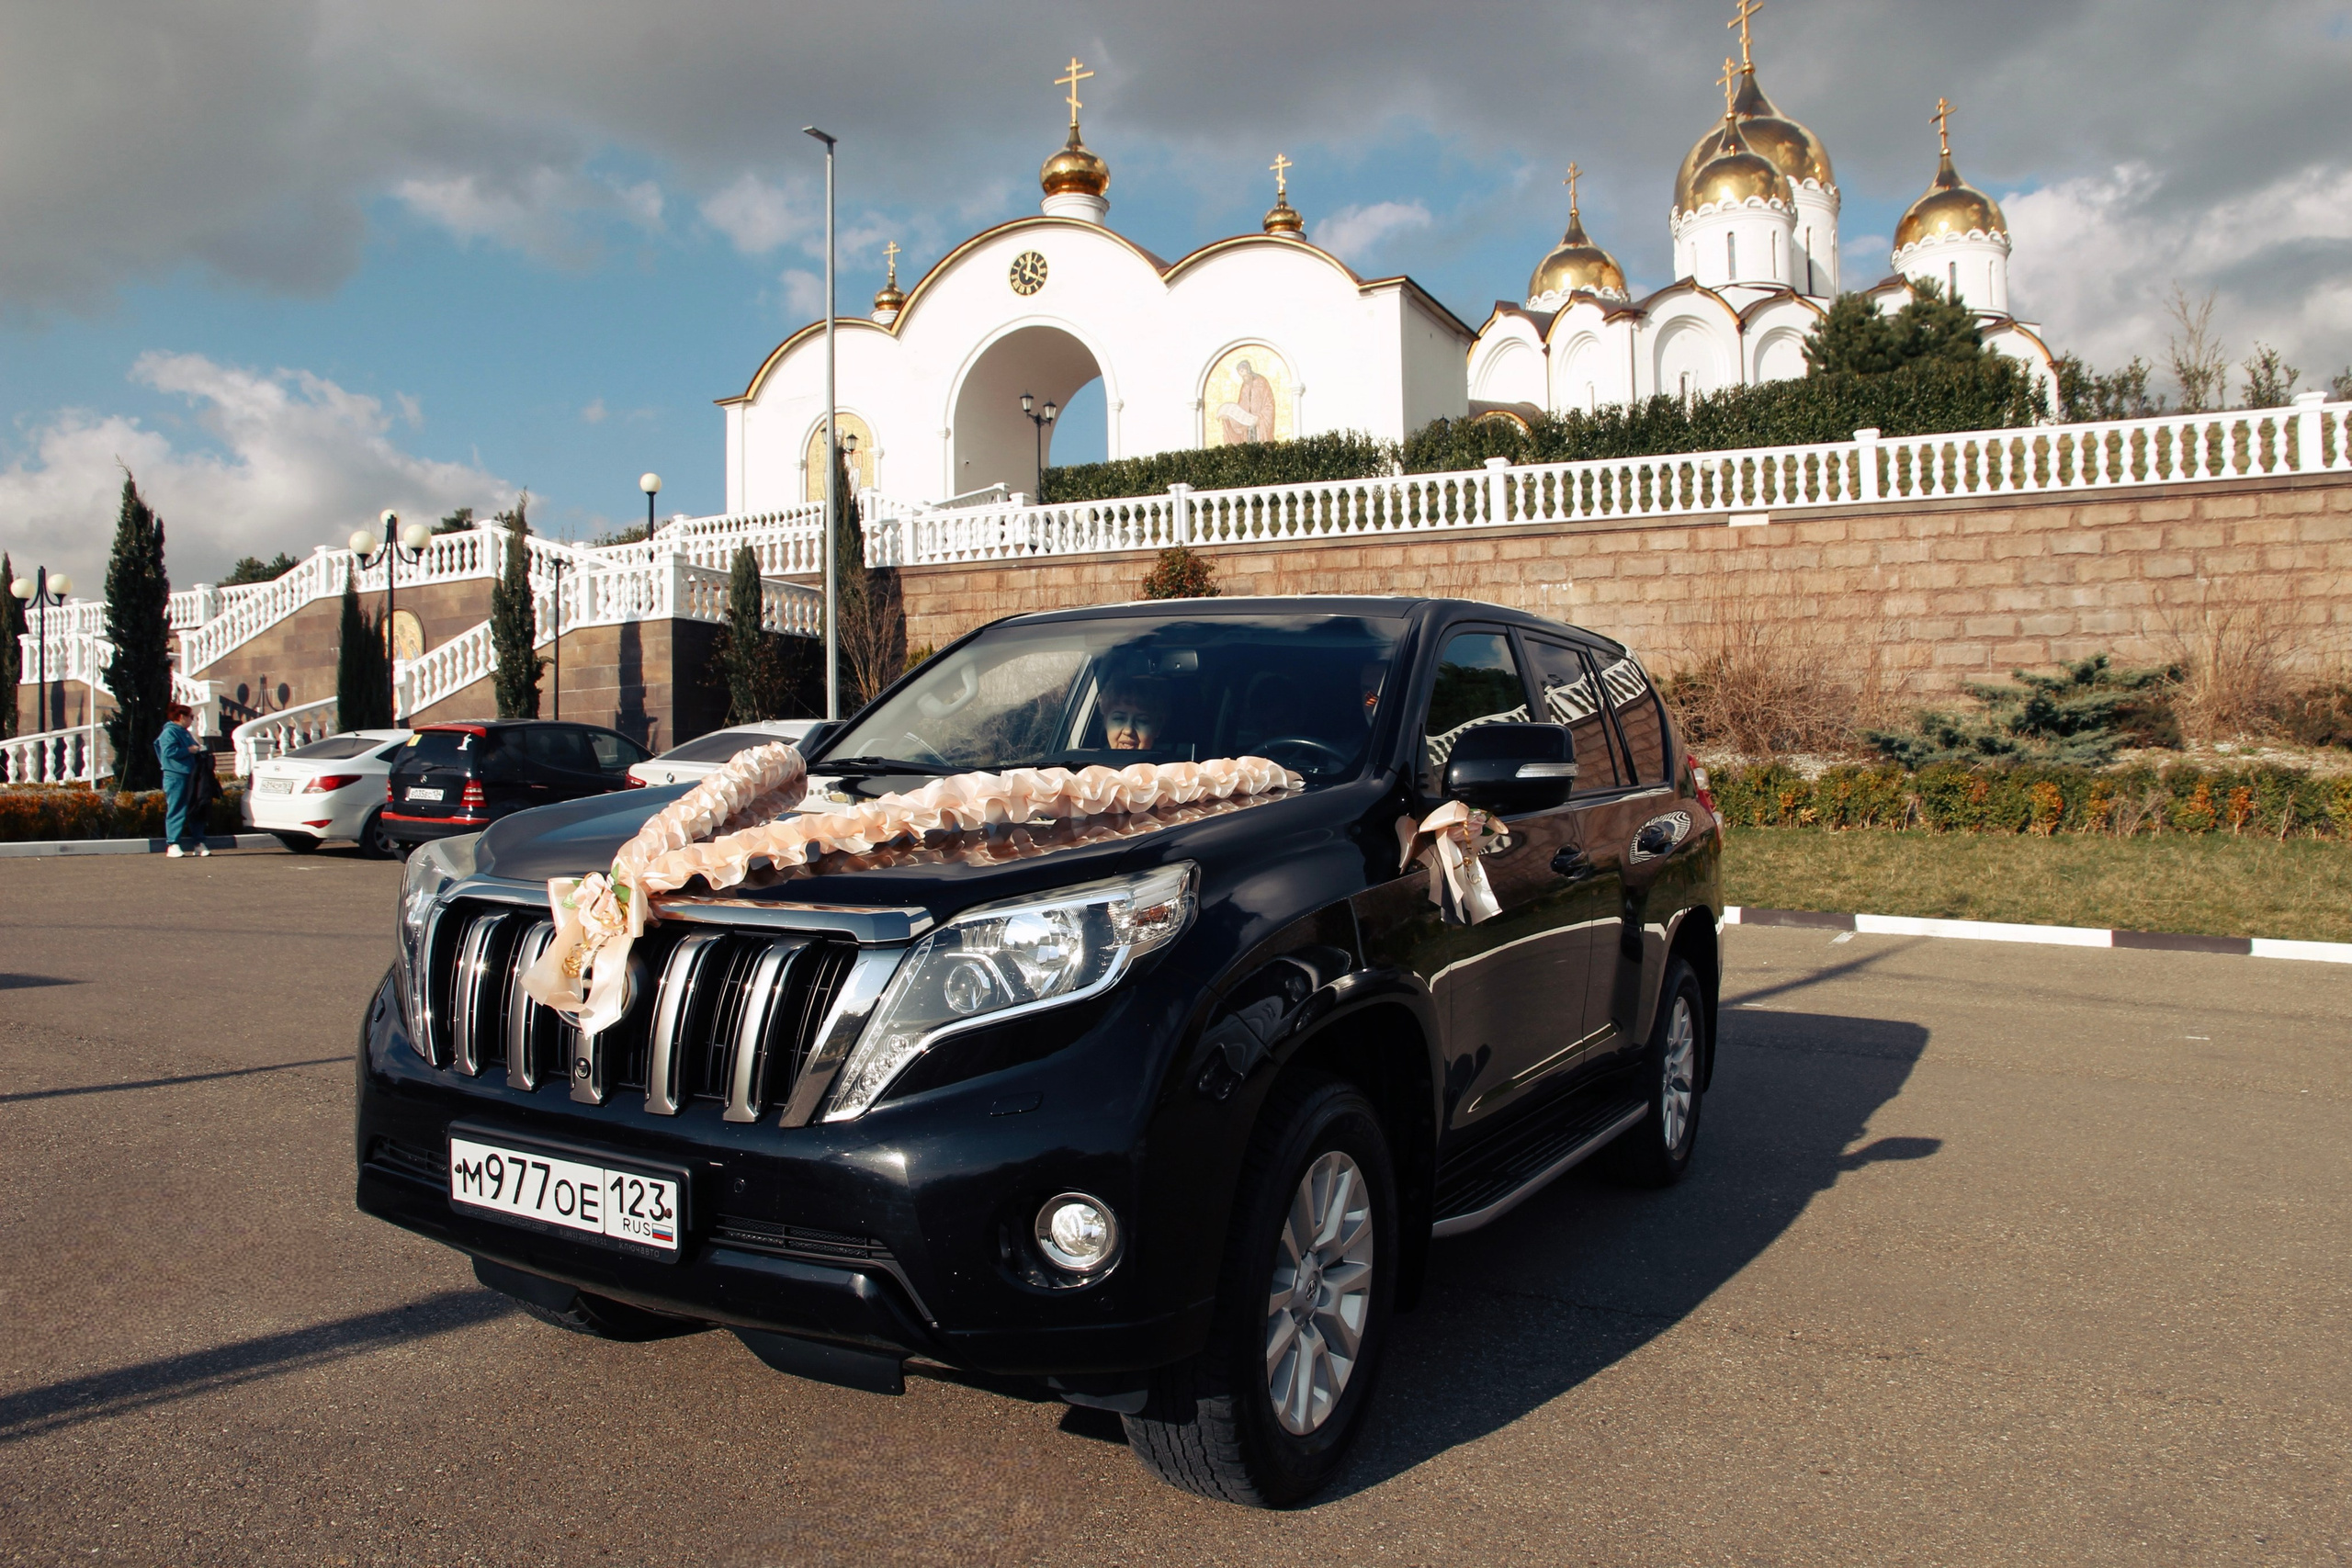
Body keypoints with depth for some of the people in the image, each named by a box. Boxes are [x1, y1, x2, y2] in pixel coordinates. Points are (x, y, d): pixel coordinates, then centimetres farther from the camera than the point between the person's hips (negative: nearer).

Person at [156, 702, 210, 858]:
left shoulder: (185, 733, 21)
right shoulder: (169, 732, -8)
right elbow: (170, 751, -21)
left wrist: (199, 750, 13)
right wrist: (190, 750, -16)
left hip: (191, 777, 9)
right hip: (175, 777, -9)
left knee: (196, 811, 8)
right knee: (176, 811, -8)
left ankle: (198, 843, 12)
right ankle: (173, 845, -6)